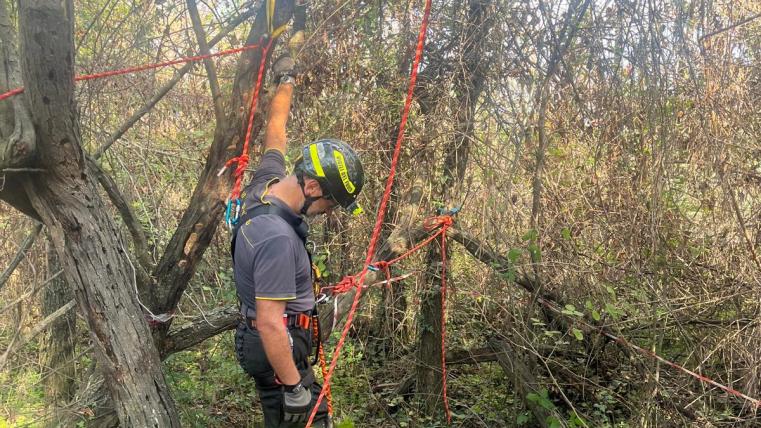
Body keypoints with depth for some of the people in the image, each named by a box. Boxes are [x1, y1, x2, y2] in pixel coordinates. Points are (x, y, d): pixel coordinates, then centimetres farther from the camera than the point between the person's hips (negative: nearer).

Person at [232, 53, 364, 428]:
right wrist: (294, 386, -23)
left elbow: (274, 133, 16)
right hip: (276, 350, -10)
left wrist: (286, 80, 30)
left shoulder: (266, 183, -2)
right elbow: (270, 324, -29)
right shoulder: (278, 239, -29)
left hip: (273, 340, 10)